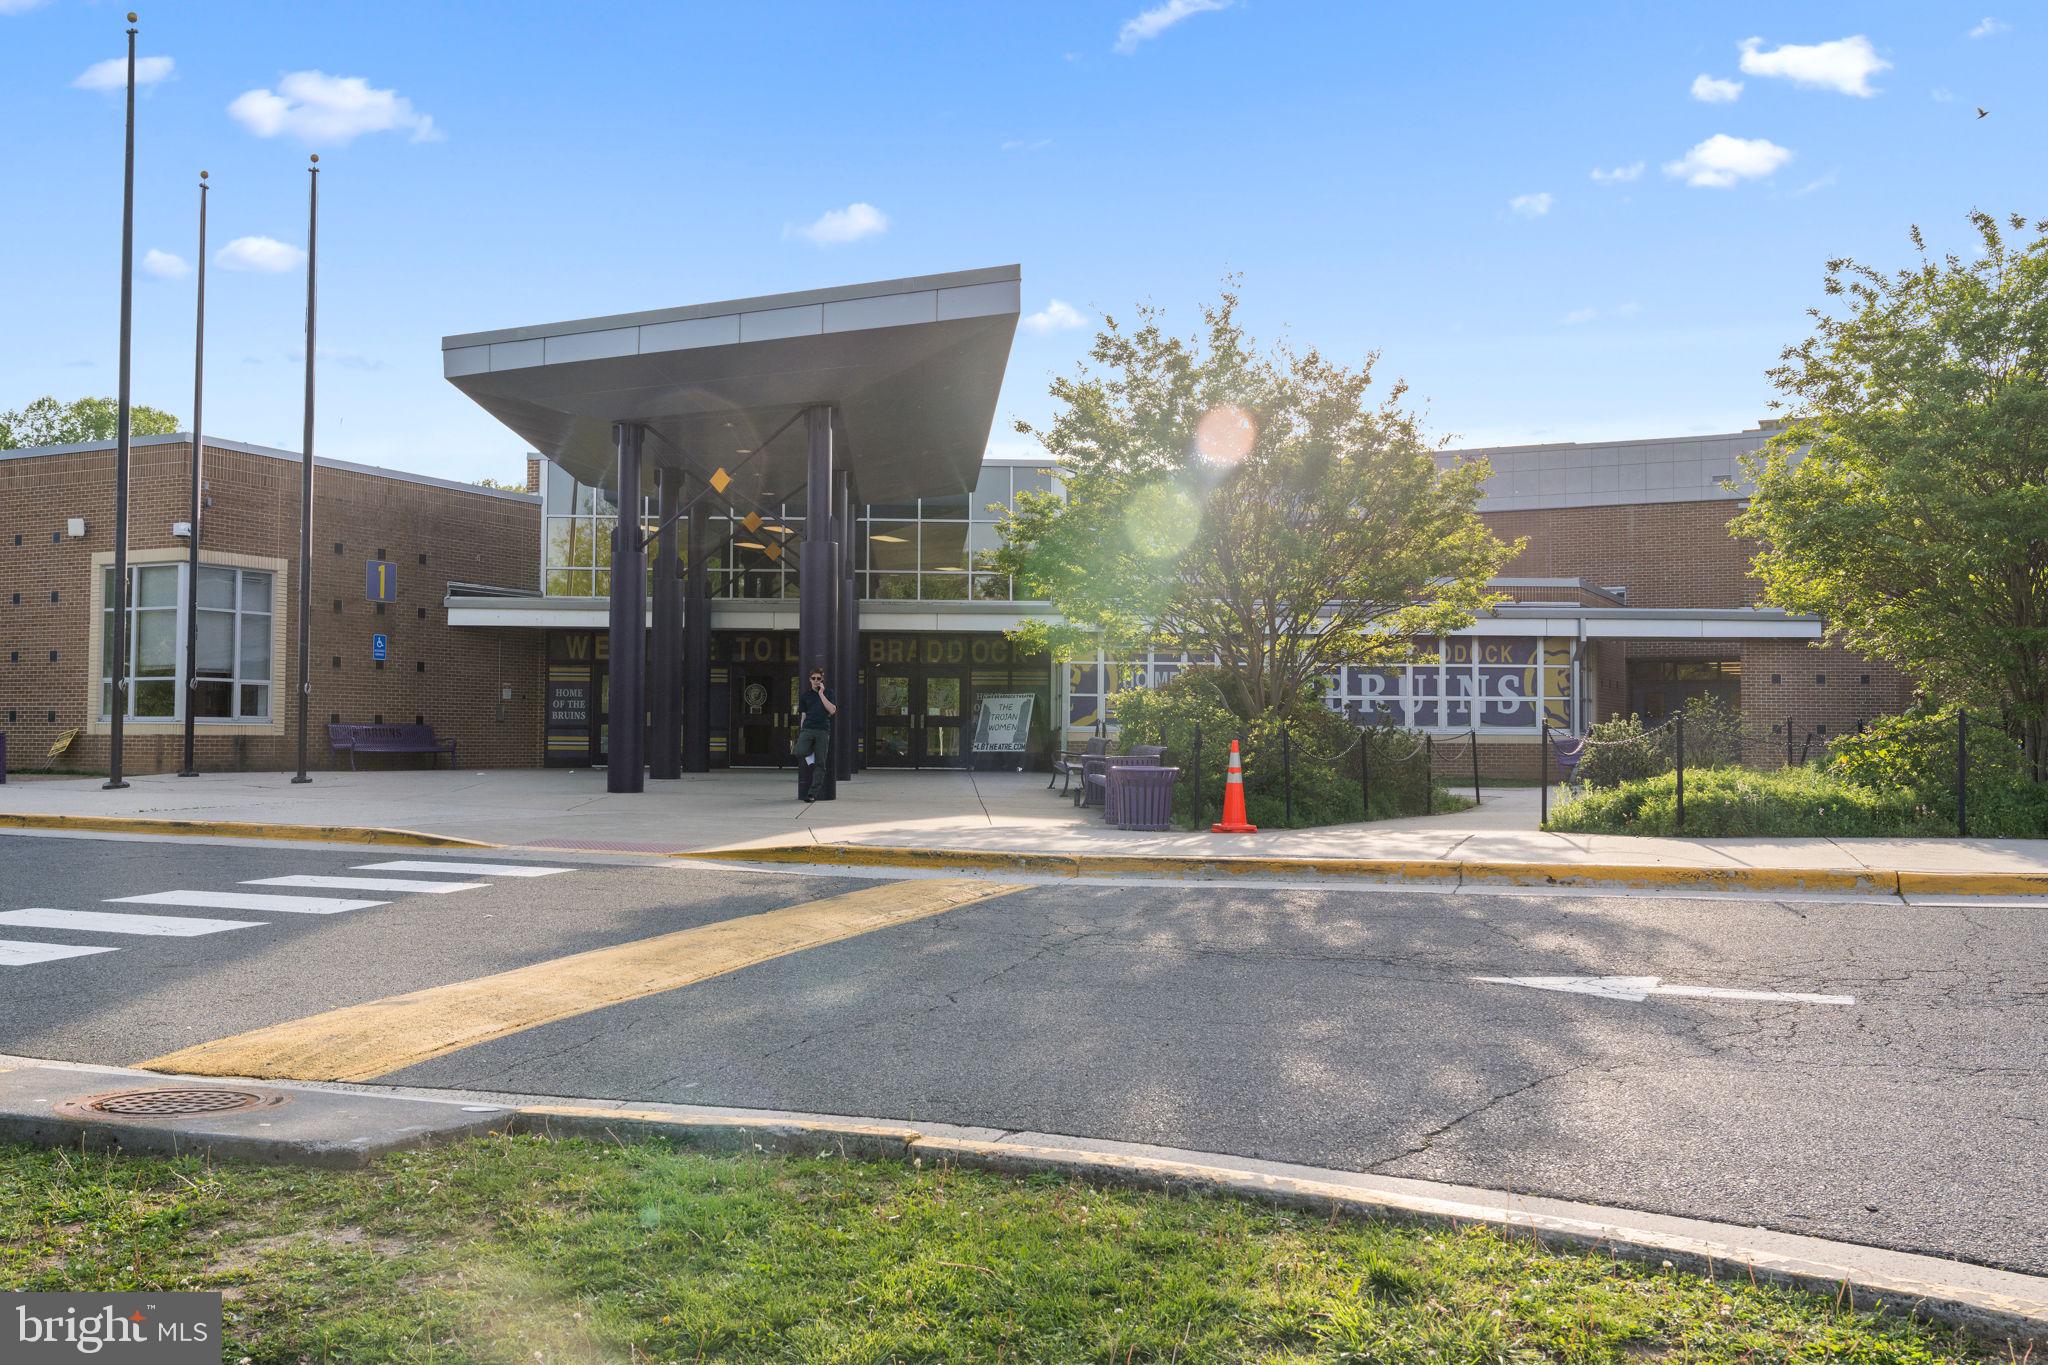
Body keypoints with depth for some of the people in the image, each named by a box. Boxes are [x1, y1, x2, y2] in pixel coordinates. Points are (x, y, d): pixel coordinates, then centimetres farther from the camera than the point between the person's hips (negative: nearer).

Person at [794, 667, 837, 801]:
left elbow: (832, 710, -7)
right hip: (808, 729, 1)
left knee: (820, 764, -5)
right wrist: (802, 730, 12)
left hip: (823, 731, -1)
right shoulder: (806, 694, 14)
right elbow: (804, 715, 17)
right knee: (799, 752, -28)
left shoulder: (828, 694, 8)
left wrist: (821, 694, -7)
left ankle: (812, 793, -4)